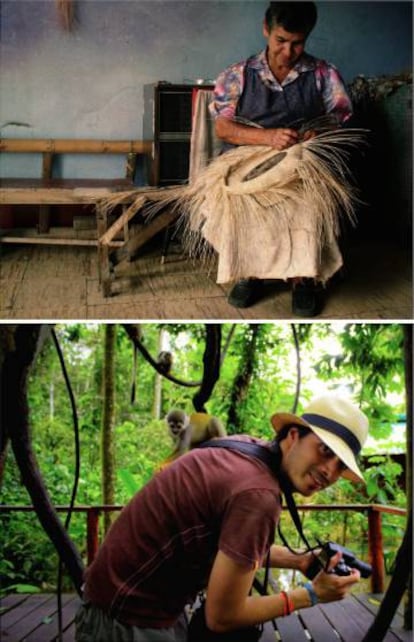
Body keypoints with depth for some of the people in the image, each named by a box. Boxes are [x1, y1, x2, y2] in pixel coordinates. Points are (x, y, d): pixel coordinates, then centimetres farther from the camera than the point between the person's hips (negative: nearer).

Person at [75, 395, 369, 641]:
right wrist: (311, 594, -11)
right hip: (132, 618, -9)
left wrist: (299, 561, 5)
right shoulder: (258, 495, -28)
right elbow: (223, 617, -21)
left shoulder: (249, 447, -1)